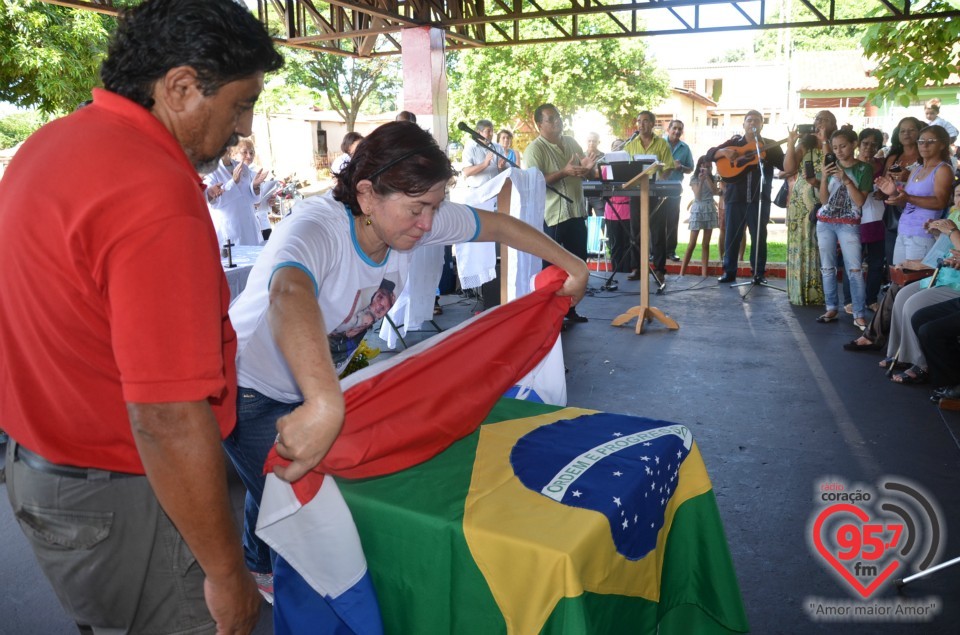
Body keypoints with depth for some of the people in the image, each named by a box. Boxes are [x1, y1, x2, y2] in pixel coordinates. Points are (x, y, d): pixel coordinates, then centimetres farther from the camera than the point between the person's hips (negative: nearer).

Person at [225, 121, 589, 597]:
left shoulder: (416, 218, -18)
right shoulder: (316, 228, -39)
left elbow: (499, 226, -4)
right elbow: (289, 296, -62)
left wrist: (571, 265, -2)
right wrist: (325, 405, -76)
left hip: (316, 382, 7)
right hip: (253, 391, -6)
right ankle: (261, 570, 30)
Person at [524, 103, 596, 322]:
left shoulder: (571, 142, 12)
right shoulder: (534, 149, -10)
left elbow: (585, 170, 21)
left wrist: (589, 168, -4)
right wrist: (564, 172, -27)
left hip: (576, 213, 8)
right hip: (551, 216, -7)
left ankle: (569, 308, 28)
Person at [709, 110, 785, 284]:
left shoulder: (770, 146, 8)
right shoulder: (733, 143, 11)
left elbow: (786, 165, 1)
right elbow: (710, 154, 5)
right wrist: (724, 151, -14)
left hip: (759, 198, -1)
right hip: (735, 197, 1)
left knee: (759, 236, 2)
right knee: (732, 235, 3)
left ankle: (759, 273, 10)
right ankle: (729, 272, 12)